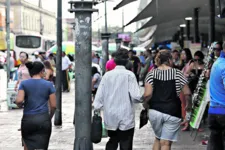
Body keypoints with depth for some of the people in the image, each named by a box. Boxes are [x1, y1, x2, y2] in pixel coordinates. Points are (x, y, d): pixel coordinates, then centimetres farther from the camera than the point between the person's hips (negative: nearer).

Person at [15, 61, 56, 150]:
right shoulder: (48, 85, 2)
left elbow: (19, 101, -12)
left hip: (28, 119, 1)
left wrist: (19, 105, 10)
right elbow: (53, 105, 0)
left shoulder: (24, 84, 2)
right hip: (43, 119, -1)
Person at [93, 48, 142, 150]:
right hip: (126, 118, -4)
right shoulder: (129, 75, -9)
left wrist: (96, 109, 9)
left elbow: (99, 95, 1)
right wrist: (141, 99, 5)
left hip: (110, 117, 4)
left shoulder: (107, 75, 1)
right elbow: (136, 96, -15)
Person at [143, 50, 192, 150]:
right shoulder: (177, 73, -3)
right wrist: (189, 105, 14)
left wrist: (145, 104, 9)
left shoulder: (151, 74, -1)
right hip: (173, 112, -2)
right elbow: (187, 93, -4)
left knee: (158, 138, 23)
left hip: (155, 111, 2)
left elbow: (147, 94, -11)